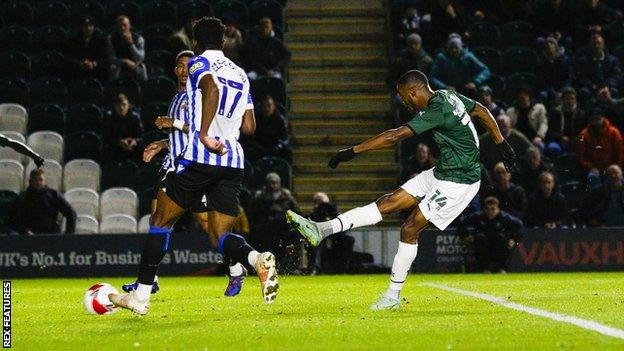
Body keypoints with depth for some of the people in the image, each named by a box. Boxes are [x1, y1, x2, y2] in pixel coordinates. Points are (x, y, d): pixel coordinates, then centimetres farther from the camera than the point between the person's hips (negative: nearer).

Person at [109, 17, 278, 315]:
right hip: (234, 161, 5)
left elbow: (212, 89, -23)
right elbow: (249, 126, 18)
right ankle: (258, 260, -28)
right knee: (222, 237, 5)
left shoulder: (199, 64, 1)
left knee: (161, 221, 8)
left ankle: (141, 296, 8)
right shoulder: (240, 74, 19)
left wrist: (204, 134, -25)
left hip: (199, 157, -5)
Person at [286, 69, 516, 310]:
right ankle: (323, 230, -7)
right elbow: (482, 111, 19)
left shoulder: (436, 111, -24)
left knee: (410, 229, -8)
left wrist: (353, 151, -25)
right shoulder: (448, 96, 5)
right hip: (441, 173, 10)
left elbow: (394, 137, -28)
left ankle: (393, 297, 2)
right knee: (389, 202, 0)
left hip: (458, 183, -10)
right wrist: (501, 143, 27)